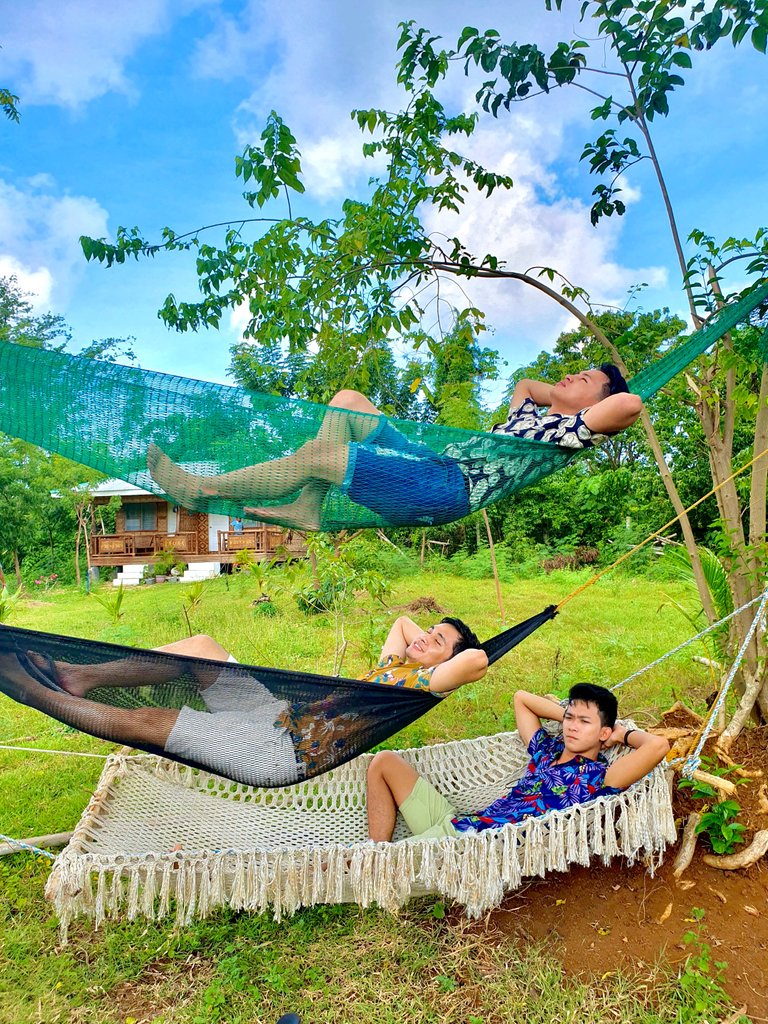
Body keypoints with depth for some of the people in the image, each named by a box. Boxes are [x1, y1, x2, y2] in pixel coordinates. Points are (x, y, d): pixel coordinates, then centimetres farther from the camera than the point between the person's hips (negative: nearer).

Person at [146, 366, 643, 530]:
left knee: (315, 454, -21)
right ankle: (308, 507, -4)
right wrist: (559, 393, 37)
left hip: (445, 486, -10)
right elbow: (524, 383, 47)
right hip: (428, 459, 10)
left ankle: (201, 488, -6)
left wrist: (590, 409, 2)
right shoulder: (531, 414, 27)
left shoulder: (569, 427, 1)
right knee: (347, 399, 8)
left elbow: (631, 404, -17)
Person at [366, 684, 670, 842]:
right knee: (385, 761, 7)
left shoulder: (597, 777, -6)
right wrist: (567, 714, 20)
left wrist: (623, 733, 1)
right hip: (456, 822, 8)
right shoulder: (547, 749, 15)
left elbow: (658, 746, -20)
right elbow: (522, 697, 28)